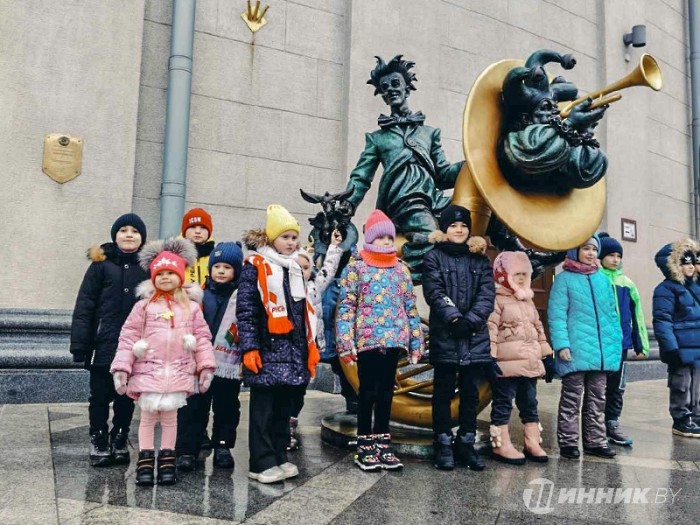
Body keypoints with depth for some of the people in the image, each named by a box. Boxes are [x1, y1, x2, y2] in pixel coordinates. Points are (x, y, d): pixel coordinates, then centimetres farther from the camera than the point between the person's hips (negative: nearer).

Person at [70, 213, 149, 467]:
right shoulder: (101, 264, 1)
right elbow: (84, 306, -2)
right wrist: (79, 344, -8)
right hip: (104, 344, -1)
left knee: (126, 396, 12)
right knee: (100, 396, 7)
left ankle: (120, 441, 26)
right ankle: (99, 441, 23)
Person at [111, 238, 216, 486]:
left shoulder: (191, 307, 4)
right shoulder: (144, 306, 1)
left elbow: (203, 337, 5)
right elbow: (128, 337, 0)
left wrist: (206, 367, 0)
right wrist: (121, 368, -5)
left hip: (178, 373, 1)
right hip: (148, 371, -1)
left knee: (170, 417, 10)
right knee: (148, 417, 7)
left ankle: (167, 461, 22)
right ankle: (145, 461, 20)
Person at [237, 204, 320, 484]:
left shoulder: (295, 268, 15)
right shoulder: (255, 266, -5)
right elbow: (245, 310, -10)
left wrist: (311, 346, 15)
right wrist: (249, 347, -15)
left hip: (293, 351, 7)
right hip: (267, 350, -6)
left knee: (284, 407, 13)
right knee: (263, 409, 1)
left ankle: (280, 458, 24)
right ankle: (262, 463, 10)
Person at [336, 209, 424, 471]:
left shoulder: (401, 269, 12)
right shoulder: (356, 267, -2)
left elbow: (411, 308, 14)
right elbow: (345, 307, -6)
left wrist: (416, 342, 11)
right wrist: (345, 343, -13)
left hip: (394, 340, 4)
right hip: (367, 340, -4)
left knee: (386, 392, 11)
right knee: (368, 392, 3)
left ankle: (382, 444, 22)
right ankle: (365, 447, 14)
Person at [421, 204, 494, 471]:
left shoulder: (480, 259, 13)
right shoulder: (434, 258, 4)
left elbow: (487, 295, 2)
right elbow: (435, 293, -8)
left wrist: (470, 321, -14)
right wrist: (455, 319, -21)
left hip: (475, 337, 3)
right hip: (444, 336, -3)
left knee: (471, 393, 9)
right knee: (444, 393, 4)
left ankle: (466, 444, 19)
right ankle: (444, 445, 13)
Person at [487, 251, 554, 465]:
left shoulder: (528, 301, 18)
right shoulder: (497, 300, -10)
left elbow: (538, 329, 22)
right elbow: (490, 330, -17)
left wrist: (547, 355, 18)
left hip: (530, 363, 8)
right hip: (507, 364, -8)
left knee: (530, 404, 15)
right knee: (503, 404, 1)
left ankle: (533, 443, 25)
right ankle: (501, 445, 9)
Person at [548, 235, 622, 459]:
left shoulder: (603, 279, 15)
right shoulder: (564, 278, -3)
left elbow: (612, 313, 17)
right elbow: (556, 314, -9)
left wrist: (616, 343, 9)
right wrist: (561, 344, -18)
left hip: (602, 351, 6)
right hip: (576, 350, -6)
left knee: (597, 398, 14)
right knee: (572, 398, 0)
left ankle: (595, 441, 25)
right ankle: (568, 442, 10)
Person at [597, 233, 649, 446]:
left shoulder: (626, 283, 10)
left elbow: (636, 315, 11)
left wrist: (641, 344, 9)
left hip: (621, 343, 5)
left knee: (616, 387, 13)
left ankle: (612, 425, 25)